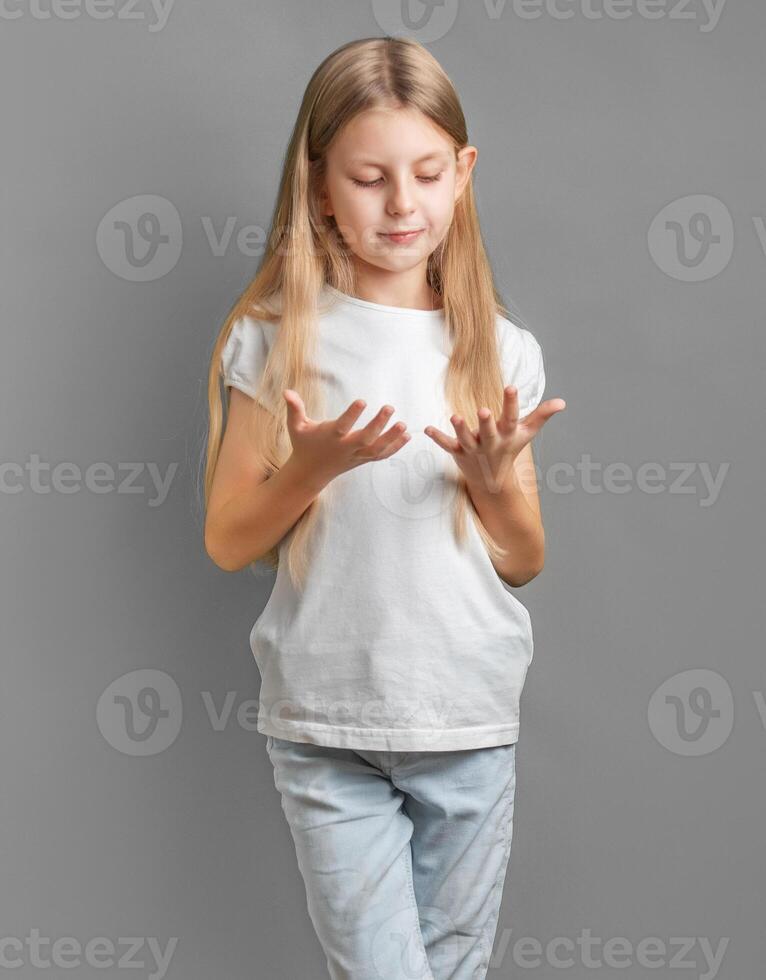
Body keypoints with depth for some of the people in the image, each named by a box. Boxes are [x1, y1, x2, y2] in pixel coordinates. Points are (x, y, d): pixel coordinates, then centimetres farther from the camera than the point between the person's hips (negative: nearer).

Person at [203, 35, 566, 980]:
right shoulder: (275, 339, -4)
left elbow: (523, 561, 8)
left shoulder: (500, 351, 2)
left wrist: (493, 478, -12)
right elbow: (227, 543, -1)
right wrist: (310, 467, -18)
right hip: (327, 731, -2)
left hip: (470, 725, 3)